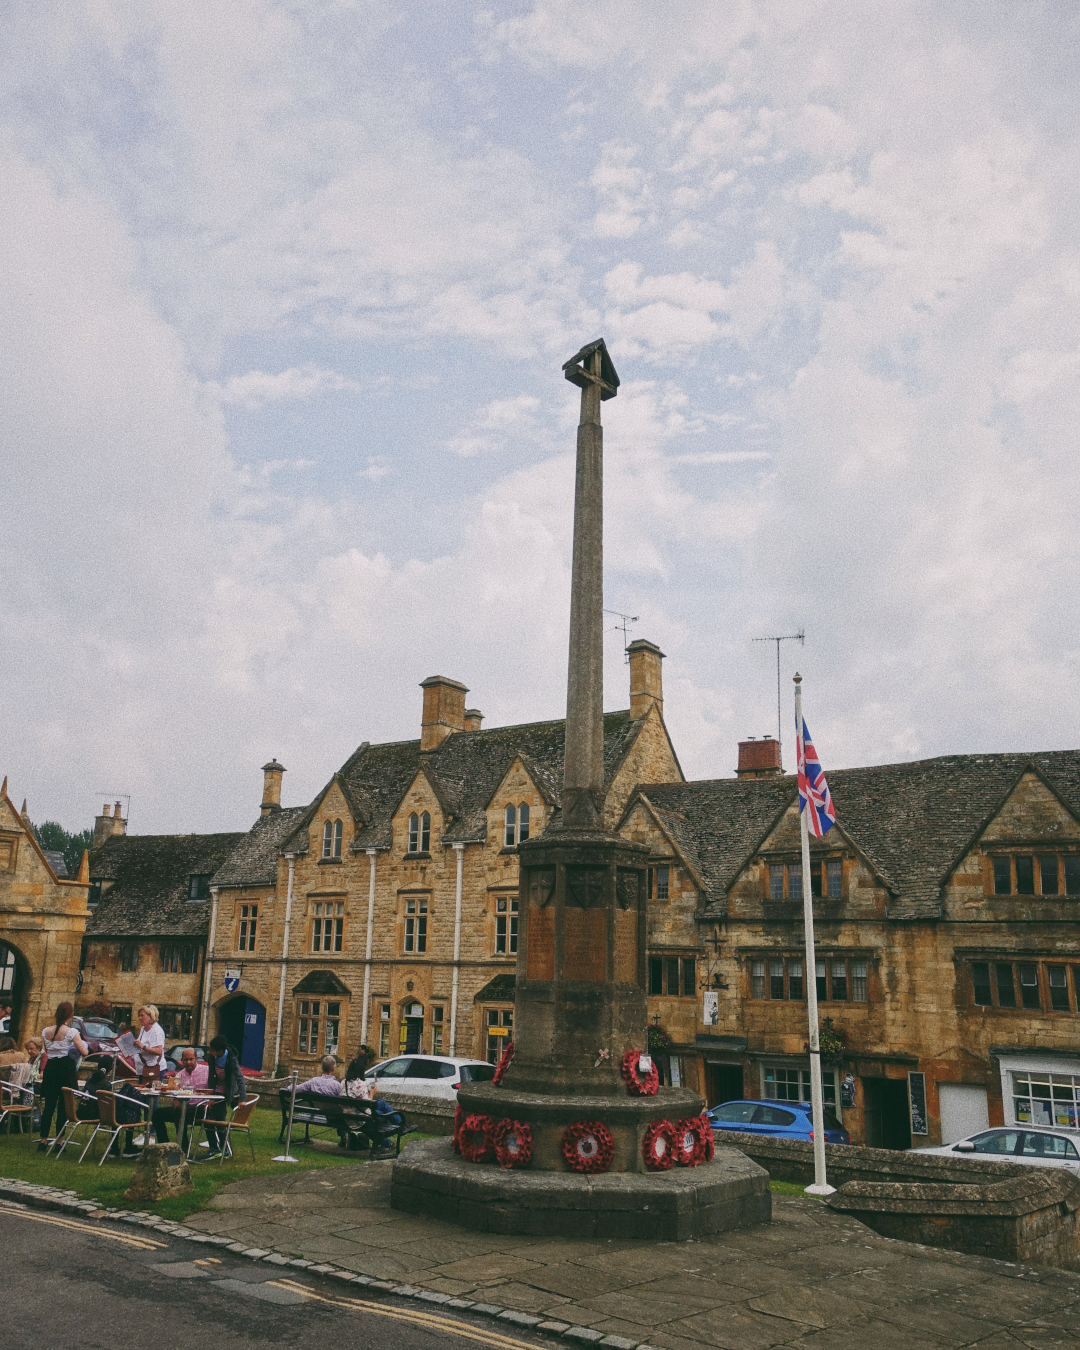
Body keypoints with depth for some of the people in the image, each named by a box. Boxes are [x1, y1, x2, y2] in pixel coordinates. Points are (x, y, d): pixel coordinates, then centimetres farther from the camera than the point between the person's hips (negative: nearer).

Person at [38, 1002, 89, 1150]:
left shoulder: (46, 1031, 2)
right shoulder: (71, 1032, -12)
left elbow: (46, 1050, 14)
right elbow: (84, 1052, -11)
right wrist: (85, 1047, 9)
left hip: (50, 1067, 4)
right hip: (67, 1069, -4)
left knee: (48, 1104, 10)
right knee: (63, 1106, 3)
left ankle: (44, 1140, 13)